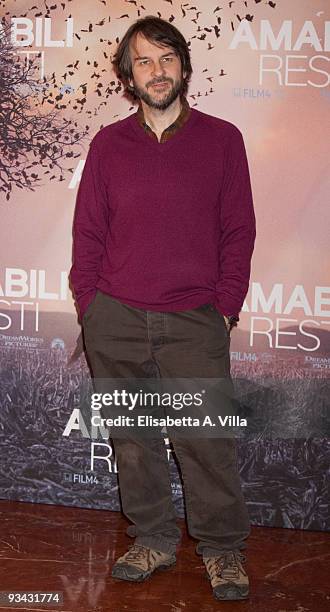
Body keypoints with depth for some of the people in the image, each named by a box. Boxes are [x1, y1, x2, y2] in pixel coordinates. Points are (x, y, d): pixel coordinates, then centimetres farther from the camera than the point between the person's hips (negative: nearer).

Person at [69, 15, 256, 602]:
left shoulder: (221, 138, 4)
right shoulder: (107, 143, 8)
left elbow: (238, 230, 4)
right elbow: (88, 232, 10)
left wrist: (225, 306, -2)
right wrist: (89, 305, 2)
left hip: (194, 321, -2)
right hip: (115, 320, 2)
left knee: (207, 439, -2)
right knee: (132, 439, 8)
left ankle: (222, 547, 16)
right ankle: (153, 539, 24)